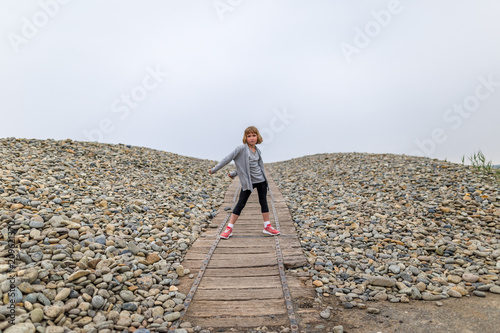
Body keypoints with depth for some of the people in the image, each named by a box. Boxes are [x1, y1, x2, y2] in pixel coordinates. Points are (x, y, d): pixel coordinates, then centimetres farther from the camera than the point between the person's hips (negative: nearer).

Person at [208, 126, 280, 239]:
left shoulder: (257, 151, 5)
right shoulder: (241, 148, -12)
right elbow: (228, 158, -11)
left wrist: (234, 174, 13)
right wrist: (214, 169, -9)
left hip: (261, 180, 5)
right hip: (248, 182, -5)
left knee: (263, 202, 10)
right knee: (240, 204, -4)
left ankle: (267, 227, 22)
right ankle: (229, 229, 4)